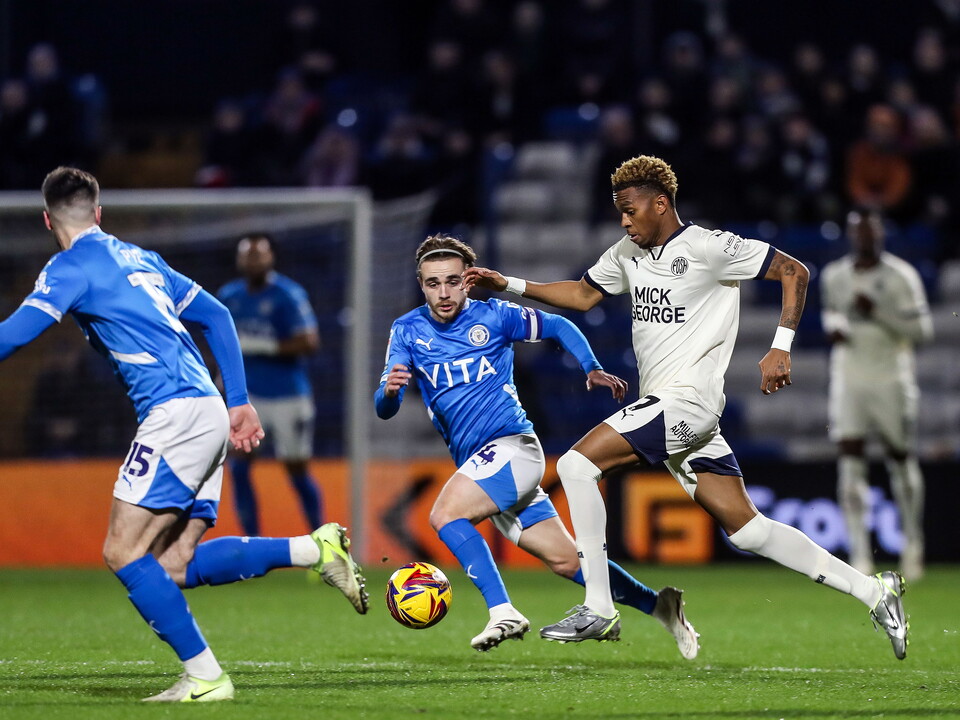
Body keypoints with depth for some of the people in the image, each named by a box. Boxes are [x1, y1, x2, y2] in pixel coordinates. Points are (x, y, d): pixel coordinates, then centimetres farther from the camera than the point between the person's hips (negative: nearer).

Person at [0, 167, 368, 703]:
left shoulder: (72, 267, 0)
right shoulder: (140, 258, 25)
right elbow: (216, 317, 26)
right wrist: (239, 402, 24)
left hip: (176, 413, -8)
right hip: (210, 414, 8)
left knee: (124, 552, -8)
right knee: (173, 566, 5)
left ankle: (205, 676, -11)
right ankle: (315, 549, -1)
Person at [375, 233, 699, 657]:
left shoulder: (494, 316, -2)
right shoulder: (407, 331, 5)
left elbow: (559, 327, 12)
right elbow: (385, 410, -4)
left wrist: (593, 369, -5)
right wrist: (389, 391, -28)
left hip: (512, 446, -5)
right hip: (476, 461, 5)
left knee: (445, 514, -27)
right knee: (565, 561, 4)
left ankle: (503, 612, -29)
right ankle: (657, 605, 13)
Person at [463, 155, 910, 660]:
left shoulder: (708, 247, -9)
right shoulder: (628, 253, 14)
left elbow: (794, 272, -6)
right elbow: (583, 295, 27)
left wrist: (781, 348, -14)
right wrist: (509, 286, 16)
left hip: (688, 401, -8)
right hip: (661, 405, 8)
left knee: (576, 464, -15)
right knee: (745, 528, 5)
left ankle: (598, 609, -14)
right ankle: (873, 592, 8)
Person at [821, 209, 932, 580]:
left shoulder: (901, 277, -6)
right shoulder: (834, 276, 6)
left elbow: (922, 329, -9)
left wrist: (878, 313, -20)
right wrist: (833, 327, 3)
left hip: (891, 379, -2)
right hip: (848, 379, 2)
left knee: (900, 457, 6)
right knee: (850, 460, -9)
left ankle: (912, 539, 28)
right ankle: (860, 552, -11)